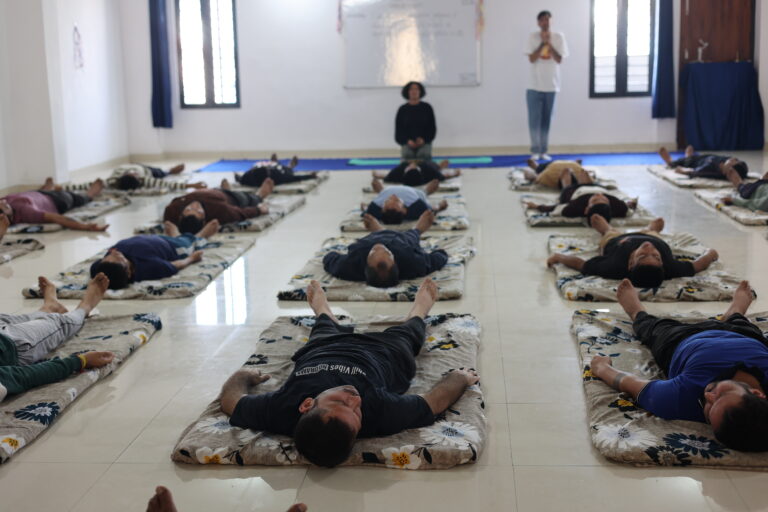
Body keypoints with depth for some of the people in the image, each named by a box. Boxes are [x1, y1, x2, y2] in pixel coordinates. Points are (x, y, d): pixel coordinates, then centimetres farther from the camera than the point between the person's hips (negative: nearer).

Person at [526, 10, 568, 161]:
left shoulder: (558, 37, 2)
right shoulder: (533, 37, -1)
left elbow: (559, 59, -4)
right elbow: (532, 59, -8)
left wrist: (549, 43, -14)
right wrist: (543, 43, -15)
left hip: (551, 85, 1)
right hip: (535, 85, -1)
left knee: (546, 120, 6)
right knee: (535, 120, -4)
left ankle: (544, 151, 11)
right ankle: (535, 151, 1)